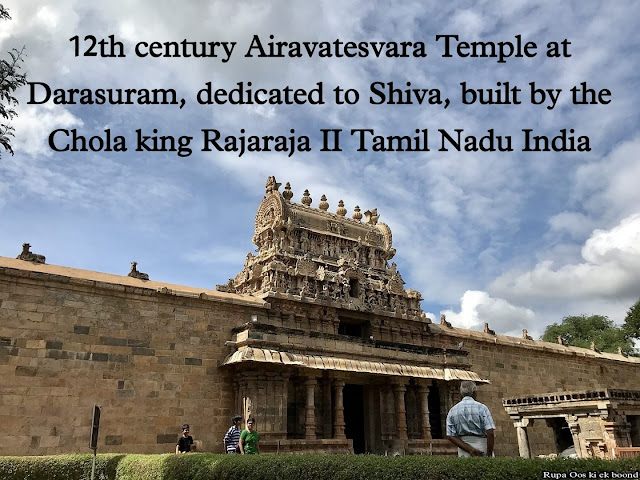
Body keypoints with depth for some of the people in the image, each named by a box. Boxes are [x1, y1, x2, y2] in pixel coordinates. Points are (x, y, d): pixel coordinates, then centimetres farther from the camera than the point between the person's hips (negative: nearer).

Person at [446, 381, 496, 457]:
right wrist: (489, 455, -11)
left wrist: (469, 449, -8)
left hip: (464, 452, 3)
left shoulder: (452, 411, 4)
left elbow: (450, 436, -4)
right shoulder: (481, 408, -6)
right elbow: (490, 433, -15)